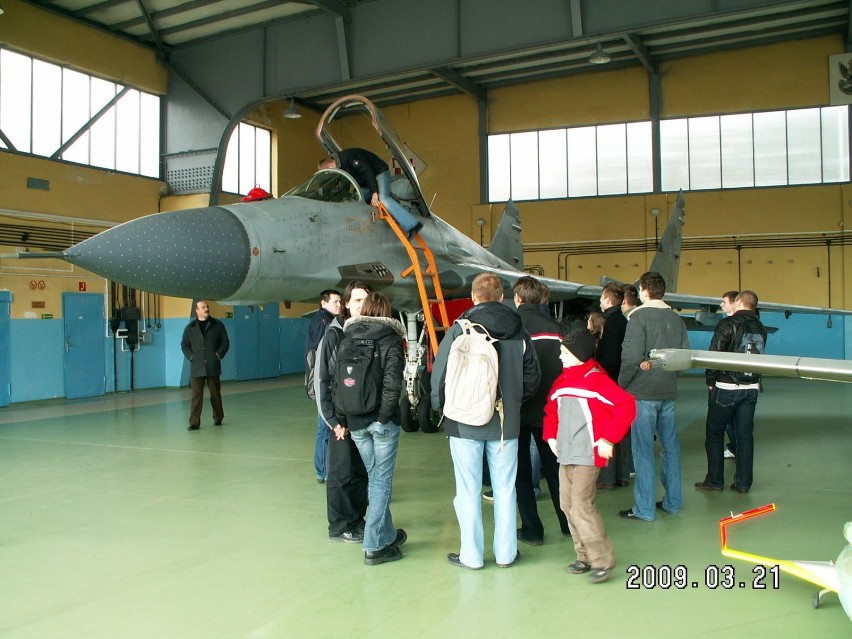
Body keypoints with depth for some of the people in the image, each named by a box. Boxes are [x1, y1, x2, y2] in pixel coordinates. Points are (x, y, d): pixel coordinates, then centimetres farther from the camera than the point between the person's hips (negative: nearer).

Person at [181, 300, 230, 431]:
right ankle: (194, 422, -3)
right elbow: (184, 345, 12)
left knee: (215, 393, 9)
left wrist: (219, 355, -4)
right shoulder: (190, 327, 7)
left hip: (213, 367, 0)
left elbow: (225, 343, 7)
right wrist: (191, 357, -2)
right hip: (197, 368, 0)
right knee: (196, 395, -4)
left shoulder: (218, 325, 5)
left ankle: (218, 418, 24)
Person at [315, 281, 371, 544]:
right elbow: (322, 379, -9)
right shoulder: (335, 334, -8)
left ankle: (357, 520, 27)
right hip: (344, 418, -4)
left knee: (362, 471, 12)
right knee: (342, 473, 5)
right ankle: (340, 527, 17)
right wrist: (333, 420, -11)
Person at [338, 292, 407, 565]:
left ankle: (387, 534, 28)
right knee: (382, 479, 3)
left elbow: (337, 379, 1)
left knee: (374, 477, 17)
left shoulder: (347, 338, 6)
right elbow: (392, 381, -17)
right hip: (382, 420, -4)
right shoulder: (390, 338, -5)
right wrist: (384, 414, -9)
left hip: (355, 422, 4)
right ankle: (374, 546, 4)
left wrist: (340, 419, 3)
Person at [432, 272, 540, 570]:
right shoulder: (519, 332, 0)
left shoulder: (458, 330, -12)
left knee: (469, 490, 7)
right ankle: (505, 553, 22)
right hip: (506, 422, 3)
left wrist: (441, 407, 7)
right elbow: (532, 377, 5)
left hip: (465, 422, -3)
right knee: (505, 488, 13)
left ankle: (471, 555, 16)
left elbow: (439, 375, -10)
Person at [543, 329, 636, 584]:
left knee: (581, 505, -11)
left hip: (588, 455, -8)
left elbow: (626, 405, -17)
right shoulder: (562, 380, 12)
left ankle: (603, 560, 2)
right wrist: (551, 436, 9)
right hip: (565, 455, 8)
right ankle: (585, 556, 22)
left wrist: (608, 439, -17)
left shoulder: (595, 379, -12)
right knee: (567, 505, 10)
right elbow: (551, 409, 25)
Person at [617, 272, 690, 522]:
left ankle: (644, 508, 5)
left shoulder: (639, 317, -12)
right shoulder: (676, 319, 7)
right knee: (670, 445, 14)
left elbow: (631, 356, -18)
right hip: (669, 391, 6)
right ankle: (672, 501, 24)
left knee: (643, 449, 0)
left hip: (642, 392, -6)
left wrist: (621, 384, -7)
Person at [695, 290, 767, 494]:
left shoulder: (728, 324, -10)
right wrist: (754, 380, 16)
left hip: (726, 388, -6)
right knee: (745, 435, 9)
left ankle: (714, 481, 8)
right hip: (751, 388, 6)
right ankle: (743, 483, 12)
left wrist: (710, 381, -4)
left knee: (714, 434, 5)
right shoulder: (760, 328, 9)